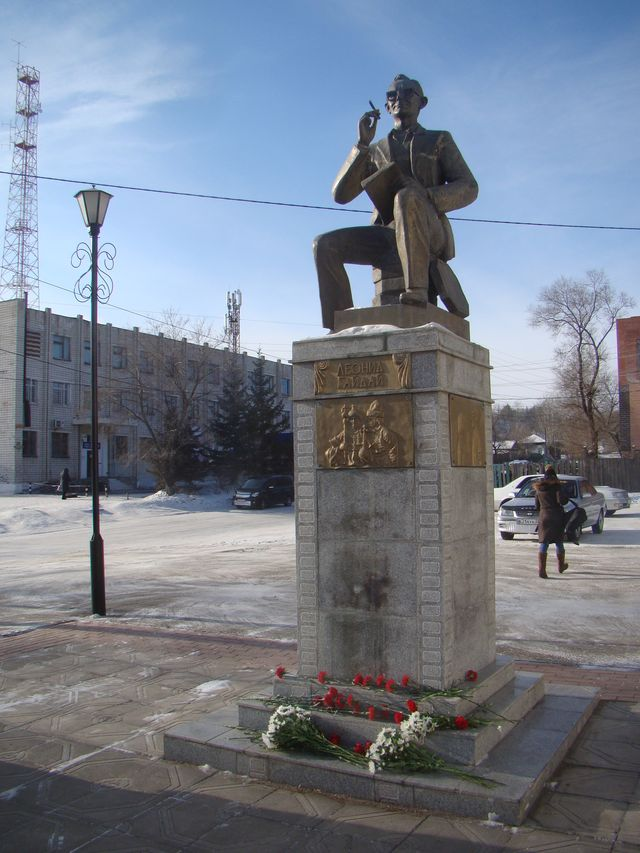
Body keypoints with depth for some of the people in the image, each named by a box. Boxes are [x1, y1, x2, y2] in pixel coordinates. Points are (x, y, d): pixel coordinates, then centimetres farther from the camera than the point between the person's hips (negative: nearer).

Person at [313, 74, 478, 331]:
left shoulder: (440, 141, 19)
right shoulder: (376, 151, 25)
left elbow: (468, 188, 5)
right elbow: (341, 194, 11)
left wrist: (425, 198, -14)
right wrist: (362, 144, 1)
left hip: (429, 234, -3)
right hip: (387, 235, 4)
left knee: (406, 196, -36)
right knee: (325, 245, -19)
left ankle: (417, 290, -42)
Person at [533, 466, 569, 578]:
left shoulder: (539, 488, 11)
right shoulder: (556, 486, -5)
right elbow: (561, 500, -18)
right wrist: (566, 498, 3)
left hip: (543, 517, 3)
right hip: (557, 517, -3)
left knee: (543, 544, -1)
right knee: (559, 543, 13)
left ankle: (541, 569, -14)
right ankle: (561, 566, 29)